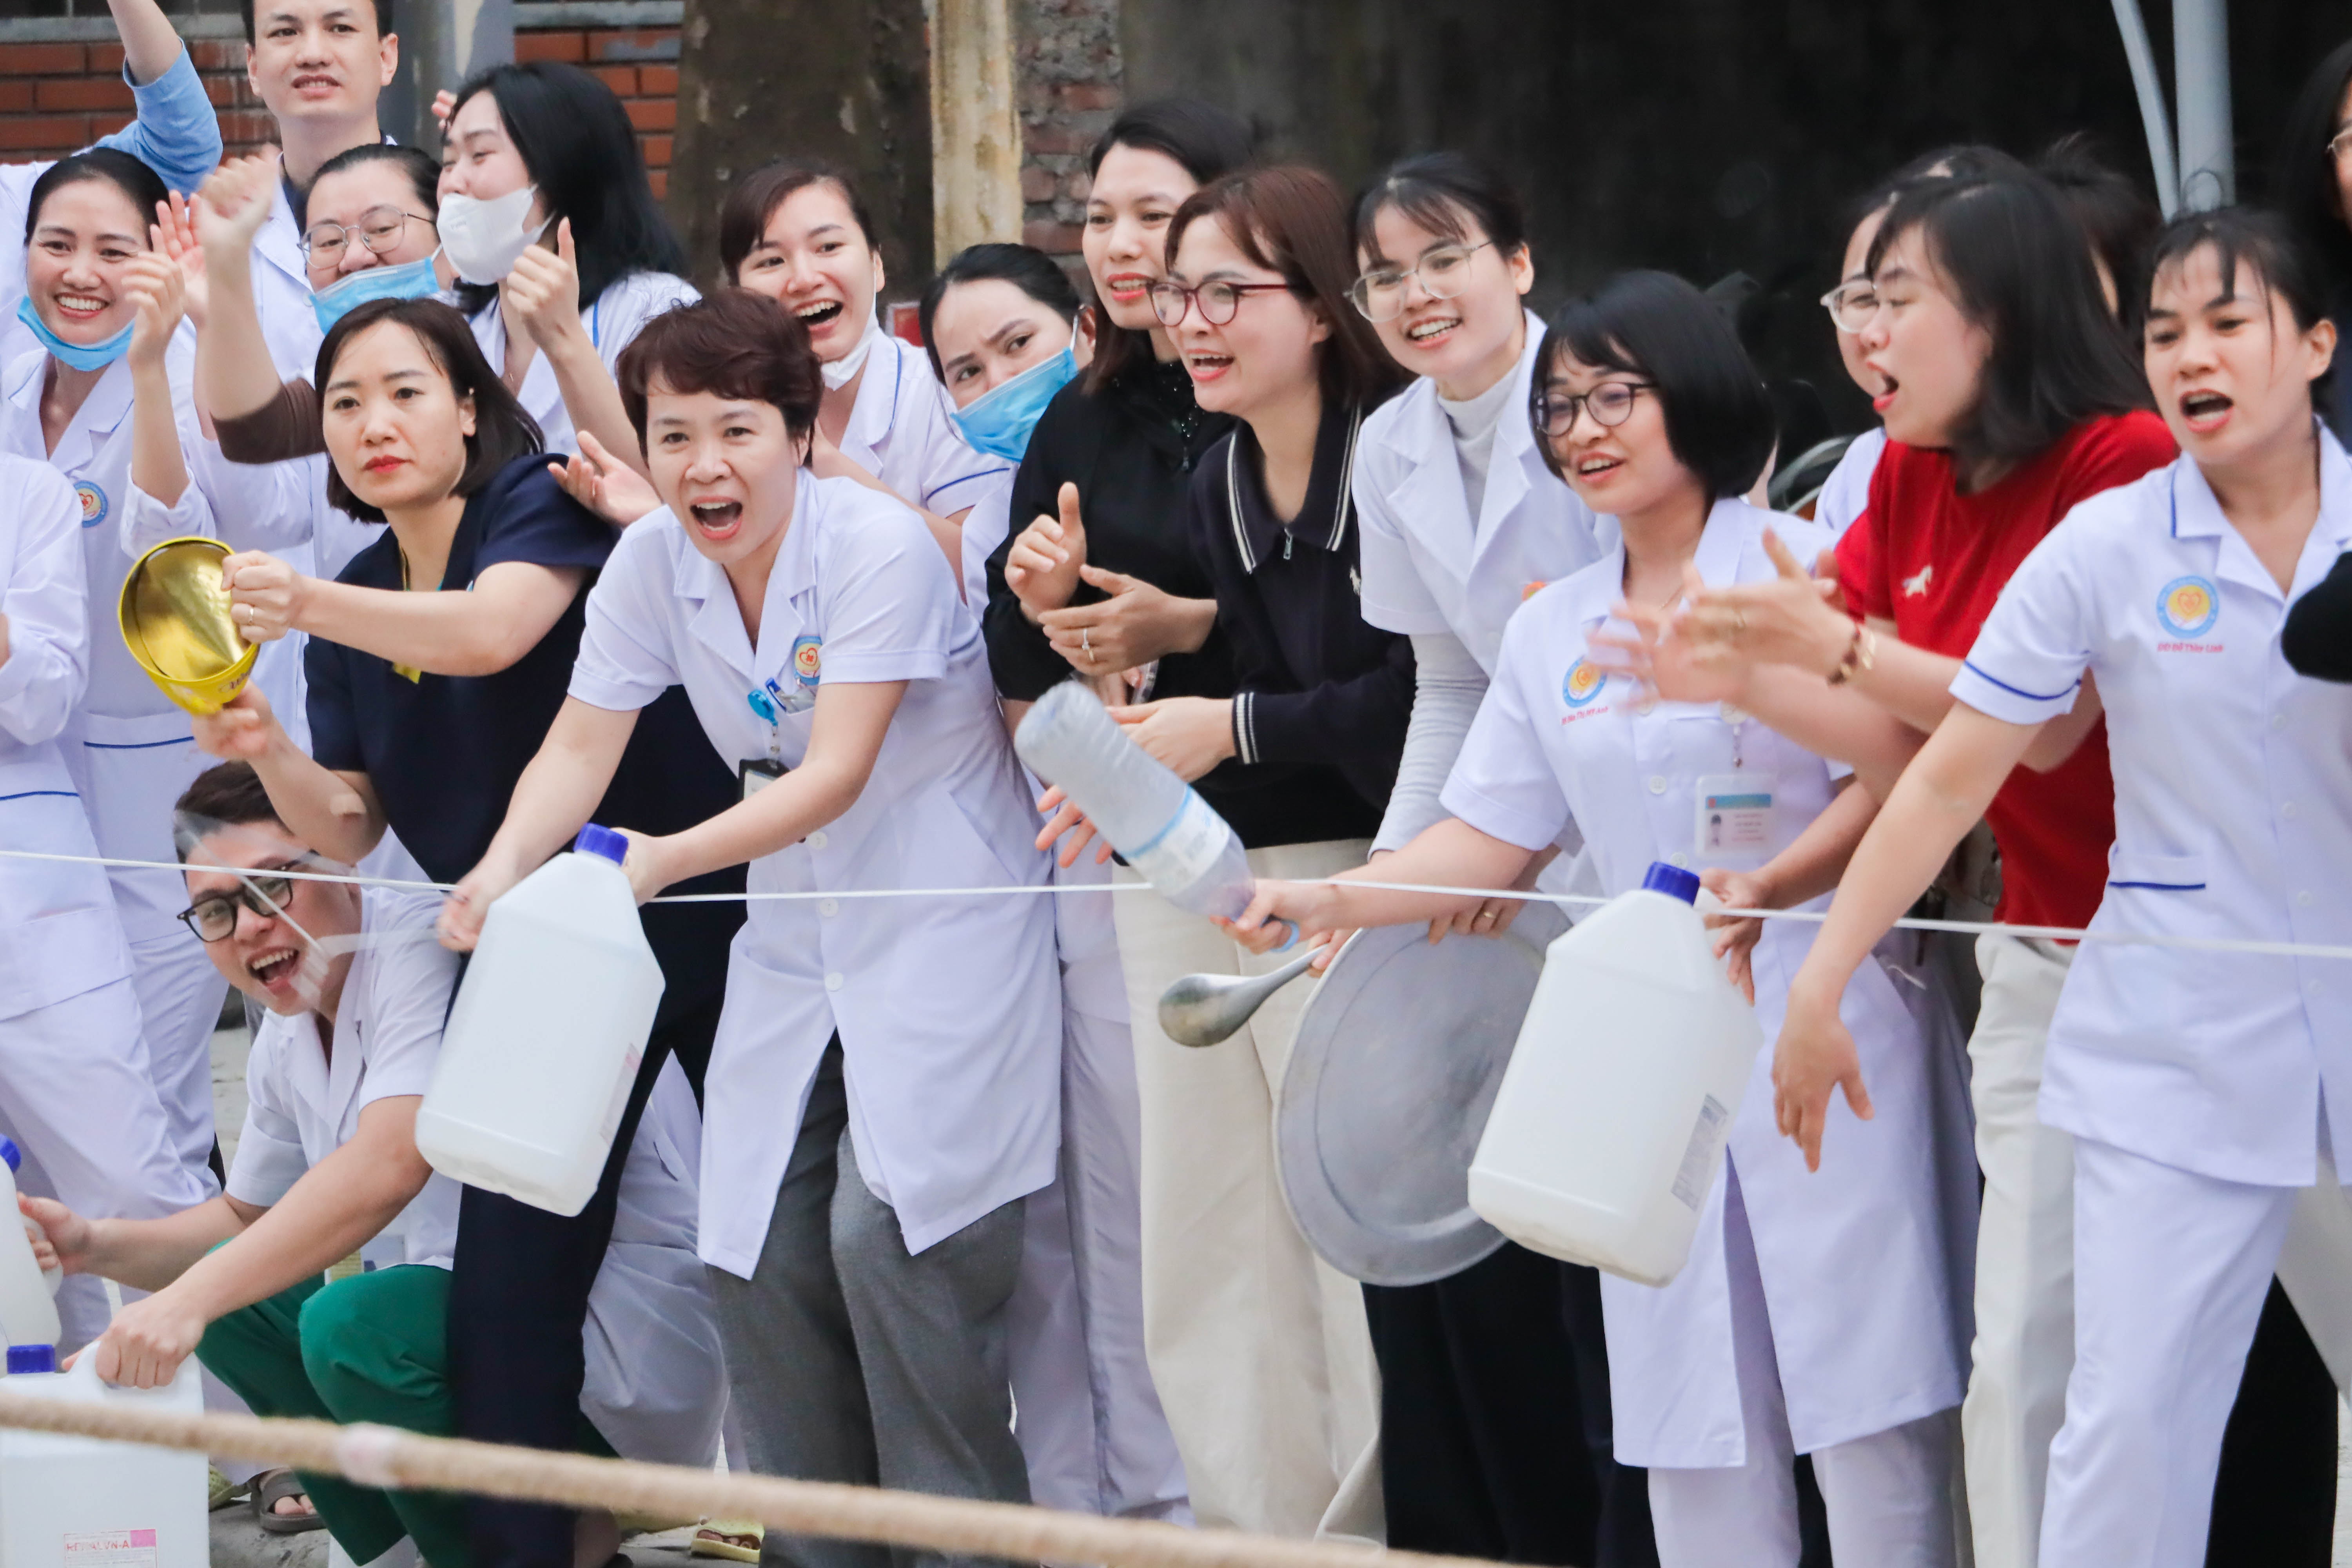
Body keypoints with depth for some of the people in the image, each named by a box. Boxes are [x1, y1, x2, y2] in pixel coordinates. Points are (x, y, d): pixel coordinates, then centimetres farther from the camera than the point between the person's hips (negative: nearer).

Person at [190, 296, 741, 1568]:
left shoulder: (543, 503, -9)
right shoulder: (355, 603, 11)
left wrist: (305, 607, -45)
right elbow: (349, 828, 9)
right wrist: (266, 752, -12)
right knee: (506, 1291, -4)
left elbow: (491, 632, -31)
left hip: (690, 922, -6)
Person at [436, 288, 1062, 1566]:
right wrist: (509, 862, -25)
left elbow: (836, 772, -25)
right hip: (795, 930, 6)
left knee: (884, 1231, -17)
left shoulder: (879, 548, -20)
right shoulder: (651, 563, -2)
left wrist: (668, 859, -36)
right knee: (763, 1248, 2)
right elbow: (582, 743, -4)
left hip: (943, 921, -6)